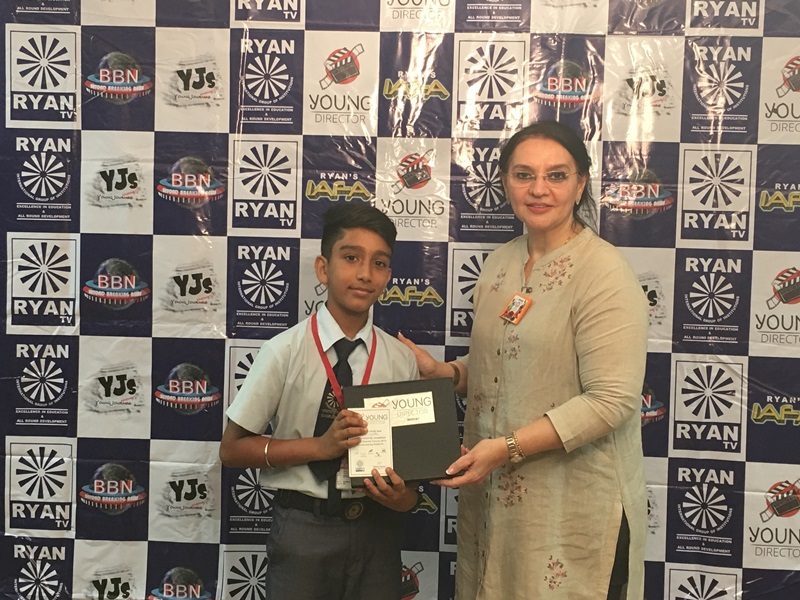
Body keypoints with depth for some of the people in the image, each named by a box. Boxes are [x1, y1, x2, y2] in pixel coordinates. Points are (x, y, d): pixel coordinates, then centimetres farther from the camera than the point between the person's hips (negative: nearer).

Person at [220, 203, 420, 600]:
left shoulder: (402, 361, -2)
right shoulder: (285, 352, -10)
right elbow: (232, 449, -6)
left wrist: (405, 497, -14)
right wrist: (320, 446, -17)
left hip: (377, 527, 3)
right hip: (304, 527, -2)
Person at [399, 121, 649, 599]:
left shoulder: (604, 273, -15)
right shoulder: (500, 263, 8)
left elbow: (612, 399, -21)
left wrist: (508, 447, -25)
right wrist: (443, 372, 0)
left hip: (575, 507, -7)